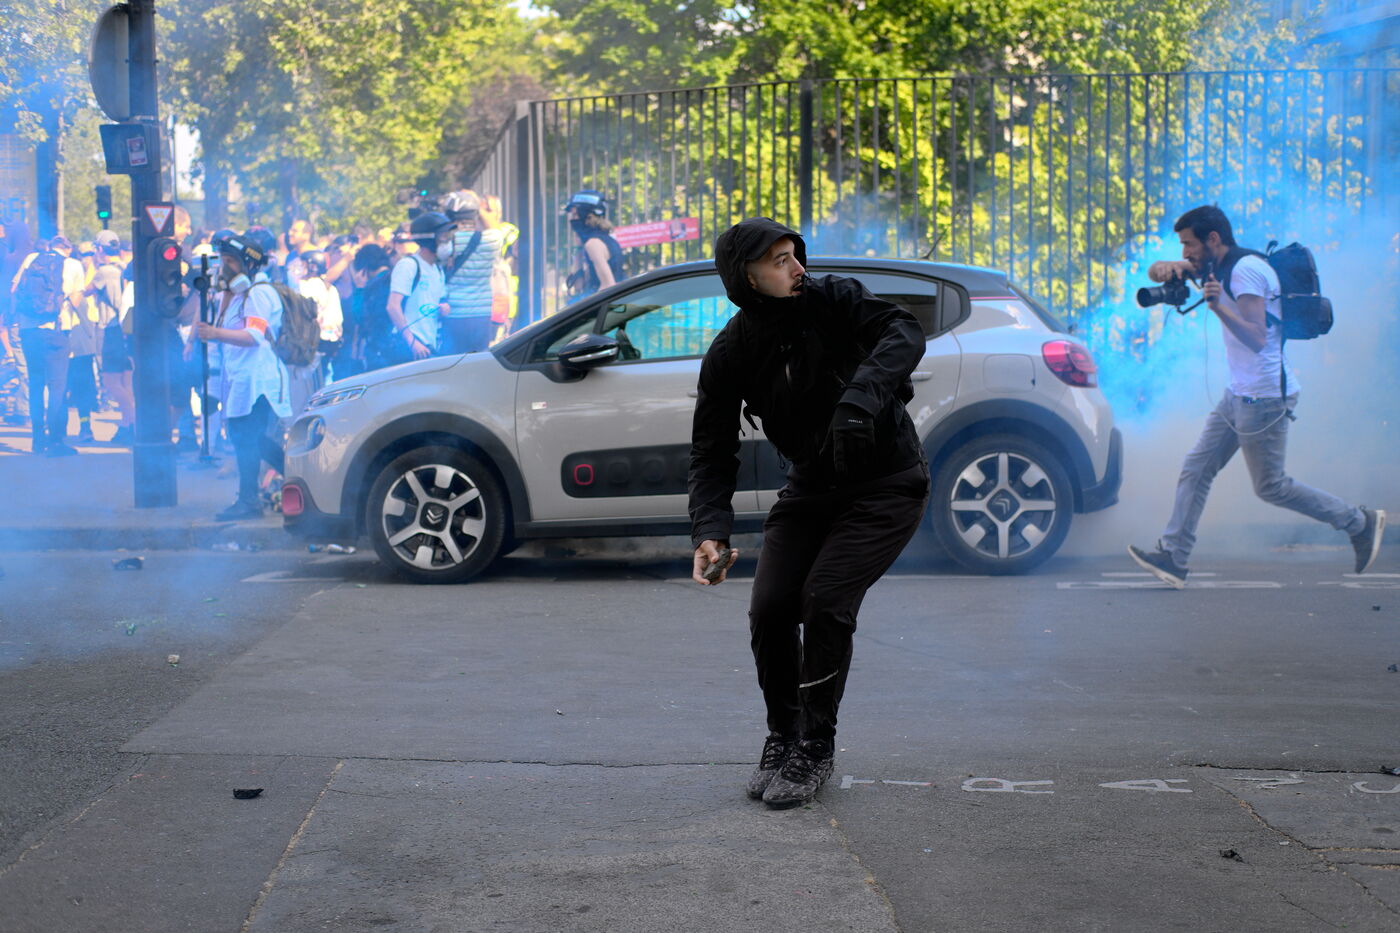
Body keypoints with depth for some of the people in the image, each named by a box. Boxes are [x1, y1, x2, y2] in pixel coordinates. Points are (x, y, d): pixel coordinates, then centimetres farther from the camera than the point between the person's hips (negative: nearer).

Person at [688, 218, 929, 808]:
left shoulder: (834, 301, -15)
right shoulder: (729, 356, -9)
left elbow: (903, 331, -30)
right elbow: (712, 453, -8)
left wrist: (862, 395, -48)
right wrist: (709, 533, -25)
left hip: (887, 483, -3)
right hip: (810, 489, 4)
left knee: (825, 598, -20)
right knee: (770, 608, -8)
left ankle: (815, 749, -3)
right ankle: (783, 736, 17)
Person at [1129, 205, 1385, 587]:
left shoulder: (1246, 270, -19)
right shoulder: (1218, 266, 10)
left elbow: (1257, 338, -26)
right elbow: (1155, 273, 11)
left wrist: (1219, 307, -40)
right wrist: (1167, 268, -12)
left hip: (1265, 397, -10)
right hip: (1239, 394, 10)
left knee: (1271, 487, 0)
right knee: (1195, 470, 4)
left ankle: (1360, 523, 13)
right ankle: (1173, 558, 4)